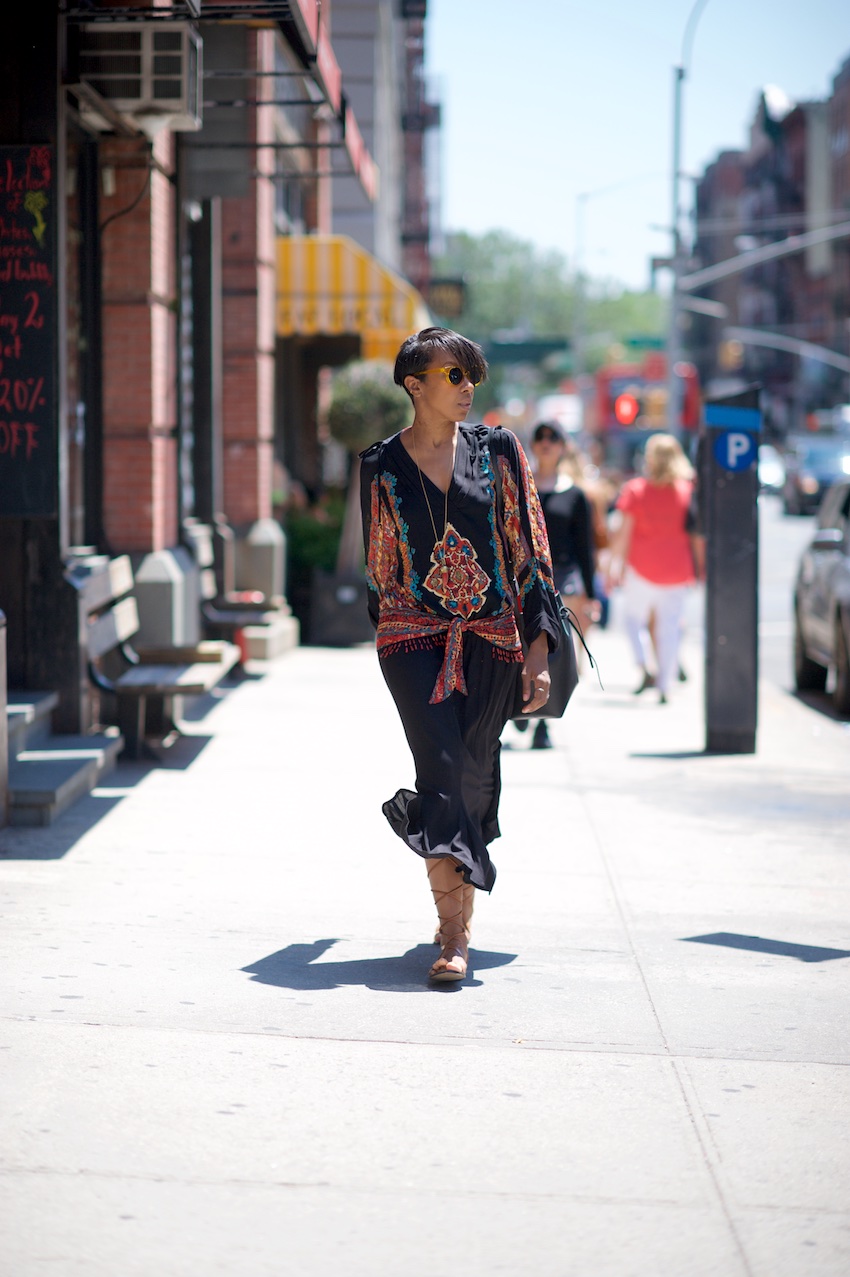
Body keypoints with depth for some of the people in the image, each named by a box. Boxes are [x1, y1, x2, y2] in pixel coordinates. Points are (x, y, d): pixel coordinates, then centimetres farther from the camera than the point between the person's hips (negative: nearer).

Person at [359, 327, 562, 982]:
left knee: (473, 780, 5)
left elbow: (529, 550, 2)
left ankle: (457, 913, 23)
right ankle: (455, 935, -18)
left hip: (490, 638, 2)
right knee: (442, 770, -15)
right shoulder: (382, 466, 3)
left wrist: (539, 646, -4)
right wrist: (389, 628, 19)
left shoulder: (498, 450, 4)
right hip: (414, 636, -2)